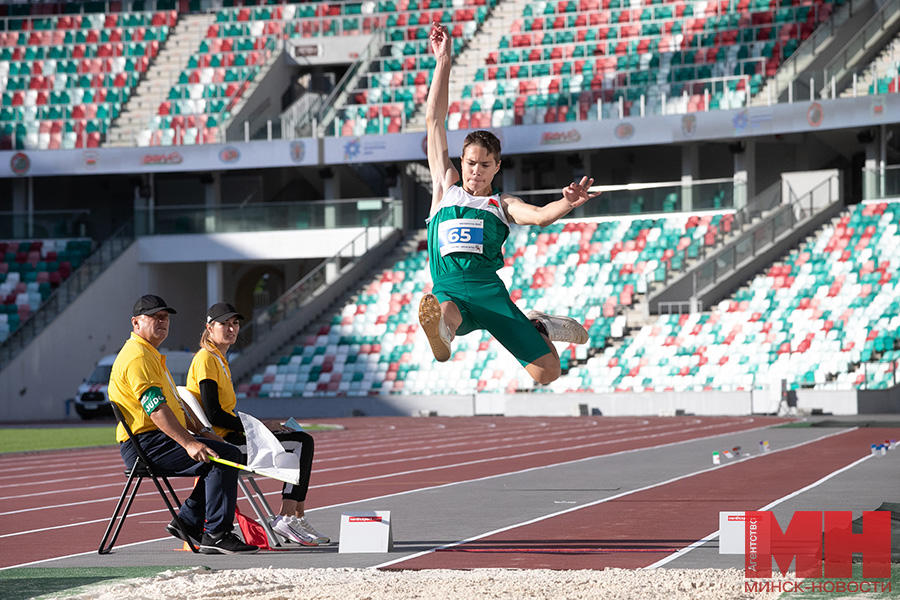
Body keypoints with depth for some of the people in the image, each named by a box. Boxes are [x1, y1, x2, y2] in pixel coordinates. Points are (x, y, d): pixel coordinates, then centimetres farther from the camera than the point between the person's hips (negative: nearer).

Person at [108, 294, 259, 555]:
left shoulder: (152, 355, 23)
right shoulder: (138, 357, -14)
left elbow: (173, 403, 28)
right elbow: (156, 409, -24)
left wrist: (199, 432, 16)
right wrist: (189, 443, -31)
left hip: (162, 441, 11)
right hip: (146, 445, -11)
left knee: (224, 455, 13)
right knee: (225, 456, -21)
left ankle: (188, 522, 11)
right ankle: (216, 534, -20)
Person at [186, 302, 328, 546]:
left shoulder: (220, 359, 19)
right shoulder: (206, 359, -12)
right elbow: (213, 415, -20)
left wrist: (263, 426, 6)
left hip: (231, 434, 10)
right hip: (222, 440, -10)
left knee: (304, 441, 9)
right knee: (302, 443, -13)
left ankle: (298, 517, 4)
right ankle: (285, 518, -14)